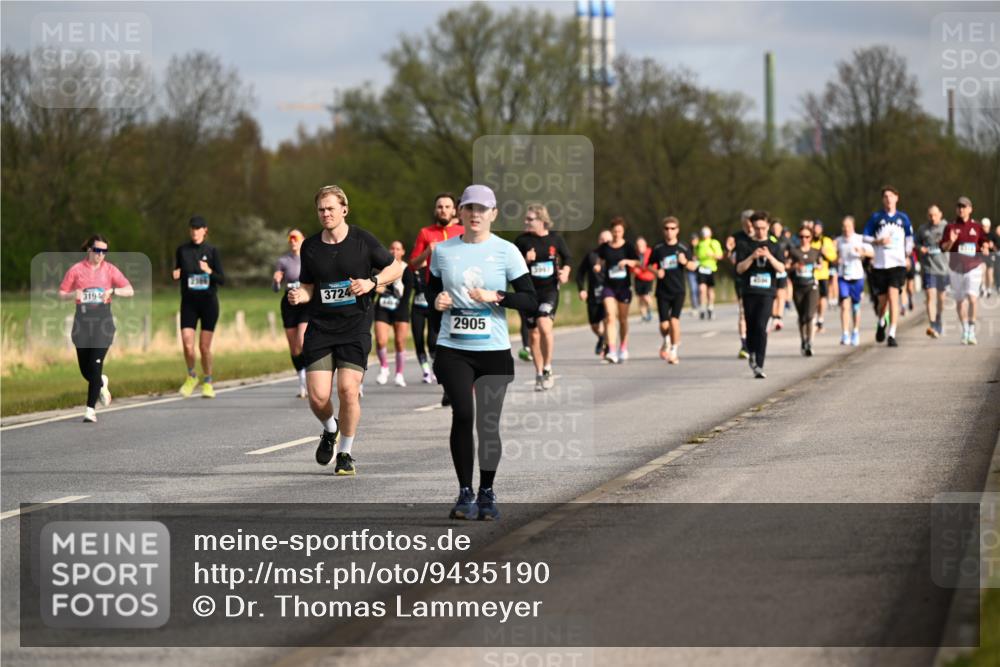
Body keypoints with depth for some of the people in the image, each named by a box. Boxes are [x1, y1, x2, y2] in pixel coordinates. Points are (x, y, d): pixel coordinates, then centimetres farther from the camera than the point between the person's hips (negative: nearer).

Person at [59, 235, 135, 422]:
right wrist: (74, 294, -14)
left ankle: (91, 409, -9)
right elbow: (61, 293, 8)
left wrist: (113, 291, -16)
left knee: (96, 364, -12)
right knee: (84, 368, 5)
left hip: (103, 319, -1)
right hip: (82, 318, 1)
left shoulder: (110, 269, 5)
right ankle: (101, 383, 40)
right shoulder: (76, 270, 4)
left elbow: (130, 291, 2)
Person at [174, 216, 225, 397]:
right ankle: (191, 376, 15)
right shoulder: (182, 250, 4)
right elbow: (178, 273, 13)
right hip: (188, 302, 1)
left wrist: (209, 271, -23)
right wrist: (176, 274, -10)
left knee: (205, 346, 0)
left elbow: (222, 280, -3)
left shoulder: (212, 251, -1)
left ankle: (207, 382, 20)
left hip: (208, 302, -1)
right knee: (187, 344, -12)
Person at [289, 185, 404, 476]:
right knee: (318, 397, -7)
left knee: (348, 391, -14)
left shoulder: (363, 241, -3)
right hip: (319, 328, 2)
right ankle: (330, 430, 29)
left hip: (355, 328, -2)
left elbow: (396, 267, 7)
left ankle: (345, 453, 6)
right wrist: (299, 296, -8)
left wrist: (372, 282, -10)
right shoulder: (310, 246, 5)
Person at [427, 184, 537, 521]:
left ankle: (487, 493, 19)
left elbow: (530, 300, -1)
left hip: (494, 350, 0)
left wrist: (495, 297, -16)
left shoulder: (506, 251, 0)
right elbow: (432, 288, 20)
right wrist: (437, 299, -3)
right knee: (462, 414, -16)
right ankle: (465, 493, -6)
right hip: (453, 348, 0)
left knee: (488, 423, 2)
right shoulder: (443, 250, 6)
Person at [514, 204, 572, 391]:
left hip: (549, 290, -2)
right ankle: (539, 374, 22)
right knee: (533, 333, 7)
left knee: (544, 326, -22)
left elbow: (567, 257, 16)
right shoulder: (522, 241, -1)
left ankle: (547, 369, -5)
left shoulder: (555, 239, 0)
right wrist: (525, 261, -16)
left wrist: (565, 271, -3)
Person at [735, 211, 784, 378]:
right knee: (751, 327, 6)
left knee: (761, 327, -15)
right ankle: (751, 354, 35)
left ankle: (759, 366, -18)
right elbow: (739, 269, -1)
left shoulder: (774, 246, 9)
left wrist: (769, 256, -17)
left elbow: (781, 268, 0)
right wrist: (752, 257, -16)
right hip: (749, 292, 1)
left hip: (767, 292, -1)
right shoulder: (745, 246, 8)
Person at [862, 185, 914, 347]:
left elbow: (909, 238, 19)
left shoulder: (903, 218, 7)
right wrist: (878, 241, -11)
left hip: (897, 263, -1)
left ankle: (892, 334, -15)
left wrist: (908, 254, 14)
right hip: (879, 265, 1)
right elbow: (865, 238, 5)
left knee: (893, 297, -16)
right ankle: (882, 323, 42)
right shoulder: (876, 217, 4)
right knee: (882, 300, 9)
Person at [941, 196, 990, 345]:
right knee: (959, 299, 8)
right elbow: (943, 248, 1)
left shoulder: (977, 227, 5)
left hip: (973, 267, -2)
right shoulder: (951, 227, 5)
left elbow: (985, 243, 11)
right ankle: (964, 331, 22)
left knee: (972, 297, -18)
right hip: (956, 267, 2)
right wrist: (951, 242, -20)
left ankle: (972, 330, -11)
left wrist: (985, 249, -11)